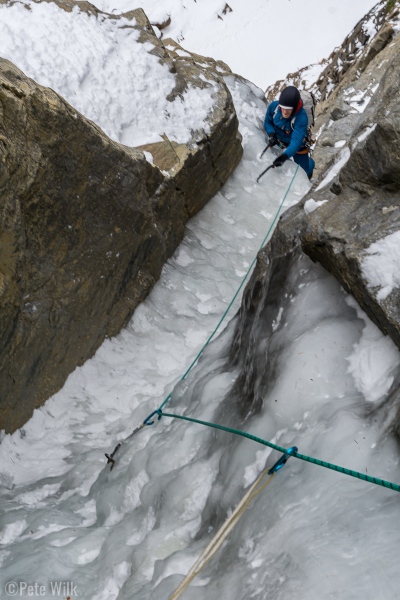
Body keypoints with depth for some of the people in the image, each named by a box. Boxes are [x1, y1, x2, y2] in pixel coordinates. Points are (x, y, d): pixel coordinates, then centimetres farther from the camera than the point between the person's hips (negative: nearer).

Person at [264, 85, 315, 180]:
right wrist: (271, 134, -30)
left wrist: (285, 156, -63)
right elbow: (267, 122, -8)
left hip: (297, 146, -3)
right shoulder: (274, 106, -27)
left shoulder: (302, 118, -39)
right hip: (279, 140, 4)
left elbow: (296, 141, -45)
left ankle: (310, 163, 42)